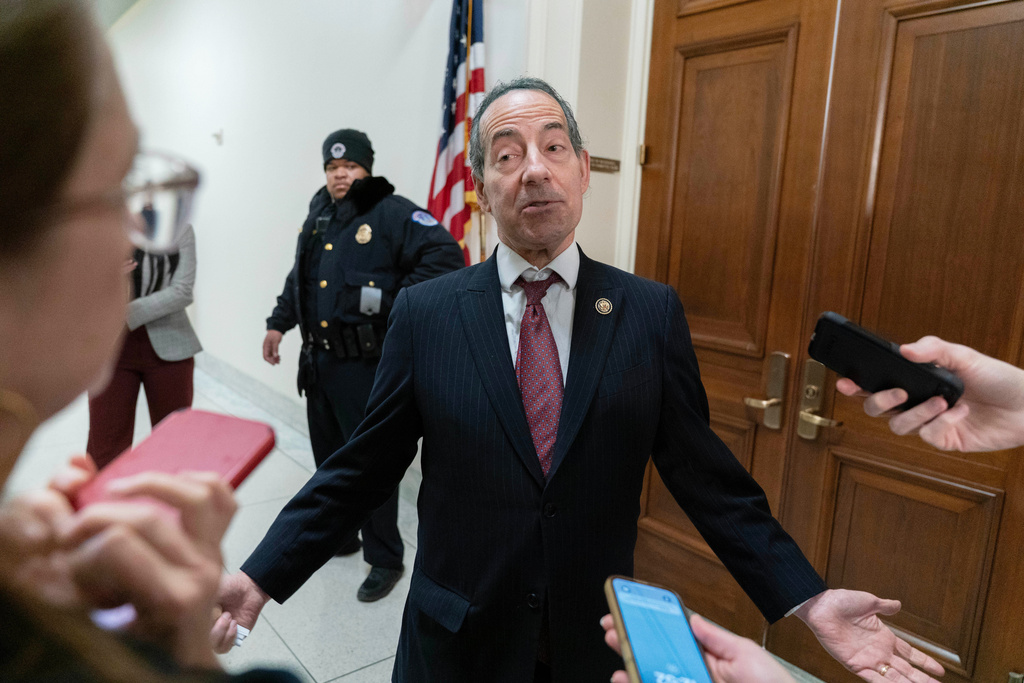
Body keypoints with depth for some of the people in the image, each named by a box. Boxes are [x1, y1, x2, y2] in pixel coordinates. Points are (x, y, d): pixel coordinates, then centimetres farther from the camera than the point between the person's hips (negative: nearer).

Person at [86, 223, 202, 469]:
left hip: (168, 347, 0)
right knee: (106, 447, 3)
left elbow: (183, 291, -8)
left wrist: (129, 314, -16)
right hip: (111, 346, 0)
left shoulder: (180, 230, 0)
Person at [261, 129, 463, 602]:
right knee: (328, 454, 19)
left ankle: (384, 559, 15)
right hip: (317, 359, 8)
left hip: (365, 365, -8)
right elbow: (297, 278, 27)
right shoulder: (318, 217, 15)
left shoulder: (392, 213, -10)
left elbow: (446, 256, -19)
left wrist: (398, 302, -20)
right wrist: (278, 323, 25)